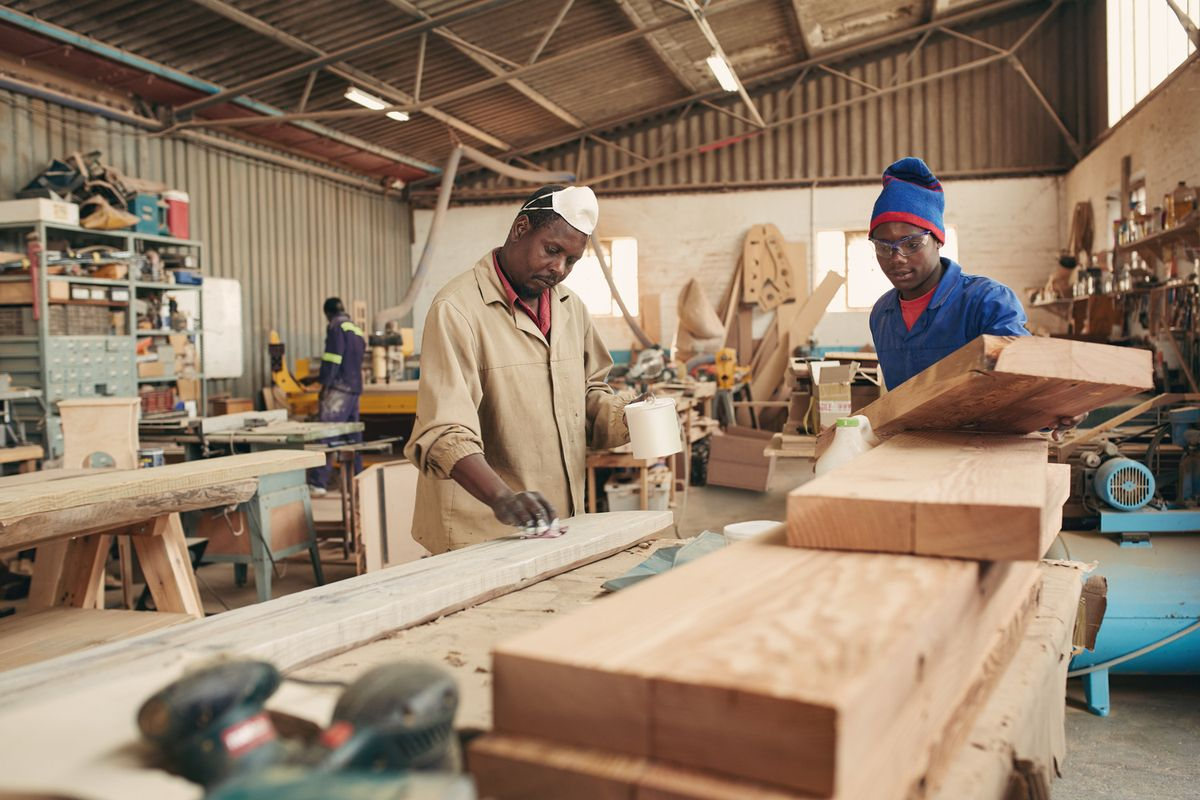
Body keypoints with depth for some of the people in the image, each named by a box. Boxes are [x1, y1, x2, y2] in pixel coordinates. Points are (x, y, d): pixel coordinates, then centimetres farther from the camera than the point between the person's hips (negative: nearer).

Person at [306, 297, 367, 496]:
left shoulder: (336, 327, -6)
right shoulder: (357, 330, 19)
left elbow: (333, 359, -15)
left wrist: (325, 384, -11)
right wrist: (320, 377, 33)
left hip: (339, 389, -8)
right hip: (355, 388, 8)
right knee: (352, 437, 10)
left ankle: (317, 483, -15)